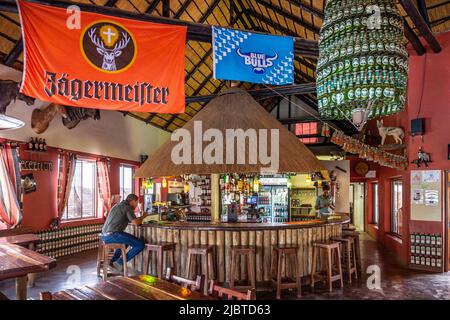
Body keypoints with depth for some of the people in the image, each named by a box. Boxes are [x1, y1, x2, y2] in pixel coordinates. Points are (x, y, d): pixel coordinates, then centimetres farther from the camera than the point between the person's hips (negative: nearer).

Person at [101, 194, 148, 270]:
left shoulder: (117, 206, 23)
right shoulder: (128, 207, -4)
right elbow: (136, 223, -14)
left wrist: (139, 219, 29)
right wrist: (143, 216, 6)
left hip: (104, 236, 10)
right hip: (113, 235, -10)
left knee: (126, 240, 37)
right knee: (140, 244, -9)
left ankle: (113, 261, 28)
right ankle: (120, 263, -3)